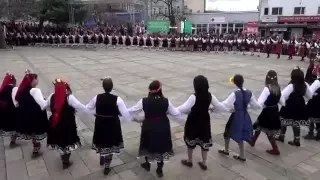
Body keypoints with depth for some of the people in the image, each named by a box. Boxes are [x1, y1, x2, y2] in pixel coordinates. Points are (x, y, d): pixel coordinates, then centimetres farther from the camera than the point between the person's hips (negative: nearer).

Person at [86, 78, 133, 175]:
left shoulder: (97, 97, -13)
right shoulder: (117, 99, -21)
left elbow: (87, 108, 3)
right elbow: (125, 113, -19)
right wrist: (133, 118, -3)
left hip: (100, 124, 3)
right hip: (112, 125, -2)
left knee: (102, 141, 26)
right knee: (110, 144, 15)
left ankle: (102, 159, 50)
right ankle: (106, 167, 27)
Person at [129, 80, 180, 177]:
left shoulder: (144, 101, -14)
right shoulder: (166, 101, -13)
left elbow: (131, 110, -4)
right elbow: (176, 113, -3)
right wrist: (181, 110, 18)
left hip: (149, 127, 0)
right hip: (162, 128, 0)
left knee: (148, 145, 23)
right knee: (161, 146, 17)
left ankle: (147, 164, 45)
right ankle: (159, 169, 31)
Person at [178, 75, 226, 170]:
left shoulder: (194, 97, -24)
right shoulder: (210, 96, -10)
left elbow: (184, 108, -28)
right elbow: (220, 106, 1)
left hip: (193, 121, -4)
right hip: (204, 121, 4)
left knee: (191, 140, 17)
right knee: (204, 141, 17)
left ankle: (189, 161, 34)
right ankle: (204, 163, 29)